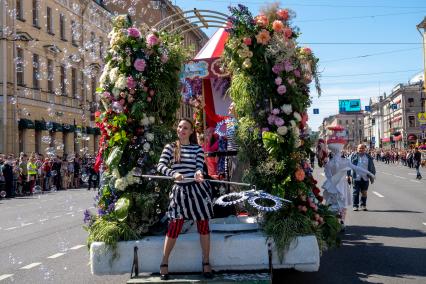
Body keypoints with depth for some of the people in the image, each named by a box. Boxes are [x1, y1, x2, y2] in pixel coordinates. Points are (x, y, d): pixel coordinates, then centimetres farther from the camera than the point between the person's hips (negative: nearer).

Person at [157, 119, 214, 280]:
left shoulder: (198, 149, 5)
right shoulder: (170, 147, 4)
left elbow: (199, 167, -6)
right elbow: (160, 166, -8)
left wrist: (198, 173, -30)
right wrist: (173, 173, -28)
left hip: (198, 189, 1)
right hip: (179, 190, 0)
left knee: (203, 226, 5)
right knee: (174, 227, 1)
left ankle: (206, 263, 17)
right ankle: (164, 264, 14)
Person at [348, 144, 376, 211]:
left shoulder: (368, 157, 9)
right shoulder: (353, 156, 2)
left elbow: (372, 167, 14)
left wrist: (372, 176, 11)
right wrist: (349, 175, -3)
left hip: (365, 178, 2)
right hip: (356, 177, -2)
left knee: (364, 192, 6)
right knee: (356, 192, -1)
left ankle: (363, 205, 17)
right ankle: (355, 206, 6)